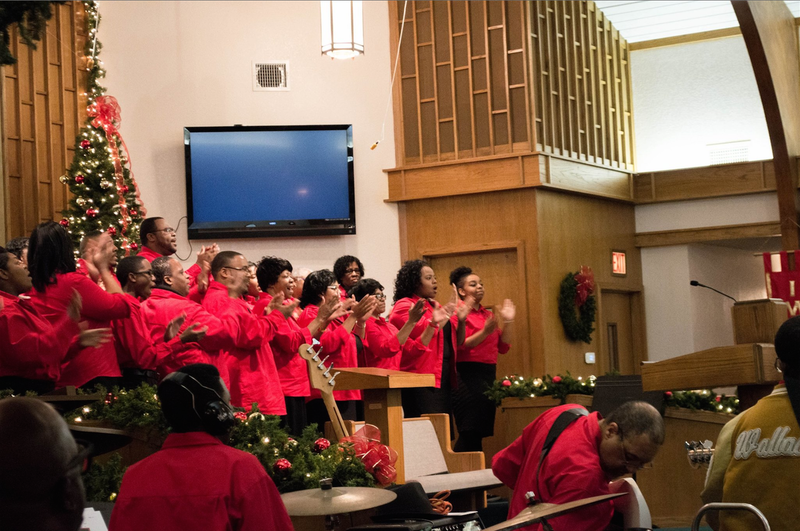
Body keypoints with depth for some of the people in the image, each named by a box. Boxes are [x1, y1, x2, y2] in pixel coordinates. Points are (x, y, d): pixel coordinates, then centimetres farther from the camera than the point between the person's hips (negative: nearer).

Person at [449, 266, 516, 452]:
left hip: (488, 374, 8)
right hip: (468, 375, -8)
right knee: (470, 432, -11)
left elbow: (503, 347, 14)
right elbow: (460, 346, -16)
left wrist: (507, 322, 5)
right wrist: (485, 332, -25)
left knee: (480, 432, 7)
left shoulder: (488, 314, 16)